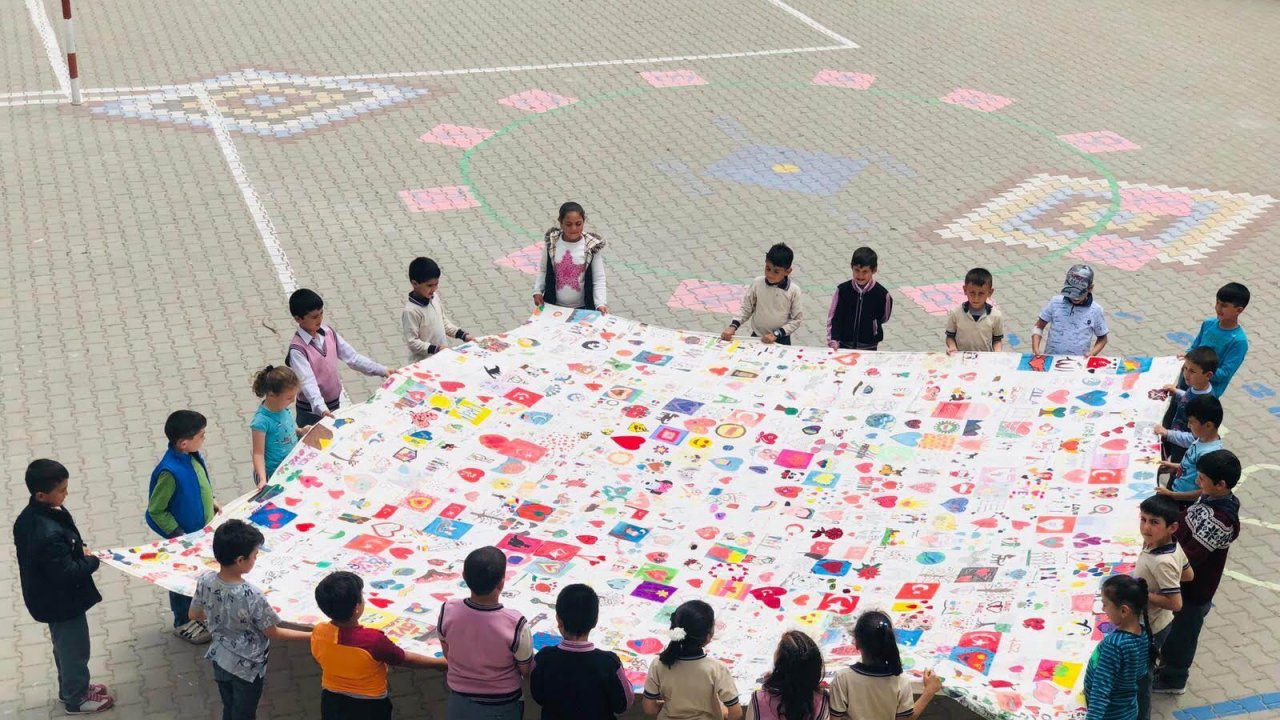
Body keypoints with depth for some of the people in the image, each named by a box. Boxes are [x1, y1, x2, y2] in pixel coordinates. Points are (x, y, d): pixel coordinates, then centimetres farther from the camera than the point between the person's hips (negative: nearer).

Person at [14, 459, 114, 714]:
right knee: (75, 650, 13)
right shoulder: (49, 534, -38)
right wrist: (91, 560, -16)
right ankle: (76, 699, 32)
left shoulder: (30, 516, -6)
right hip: (63, 602, -9)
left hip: (50, 598, 9)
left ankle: (69, 688, 47)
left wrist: (79, 550, -5)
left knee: (64, 647, 28)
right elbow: (67, 572, -32)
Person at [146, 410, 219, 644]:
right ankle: (183, 623, 33)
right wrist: (178, 535, -21)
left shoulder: (193, 456, -9)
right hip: (185, 536, -8)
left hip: (203, 529, 8)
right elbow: (156, 510, -23)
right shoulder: (170, 471, -33)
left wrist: (212, 502, 4)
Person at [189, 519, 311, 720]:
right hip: (246, 666, -5)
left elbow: (194, 615, 2)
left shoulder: (205, 581, -17)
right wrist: (310, 635, -8)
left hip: (219, 659, 5)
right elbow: (273, 633, -18)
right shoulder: (252, 597, -33)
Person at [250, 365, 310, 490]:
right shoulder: (261, 421, -26)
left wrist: (300, 431, -1)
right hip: (273, 475, -7)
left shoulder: (284, 407, -5)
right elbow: (258, 454, -22)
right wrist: (262, 479, -34)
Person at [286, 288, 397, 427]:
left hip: (335, 403, 6)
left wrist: (381, 370, -7)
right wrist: (321, 408, -45)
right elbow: (307, 381, -31)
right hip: (312, 410, -6)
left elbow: (352, 357, 1)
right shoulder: (297, 348, -21)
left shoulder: (329, 333, -2)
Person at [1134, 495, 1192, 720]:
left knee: (1139, 675, 11)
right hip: (1155, 622, 9)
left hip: (1149, 627, -9)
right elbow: (1188, 575, 7)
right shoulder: (1173, 545, -9)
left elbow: (1175, 603, -32)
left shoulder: (1162, 562, -36)